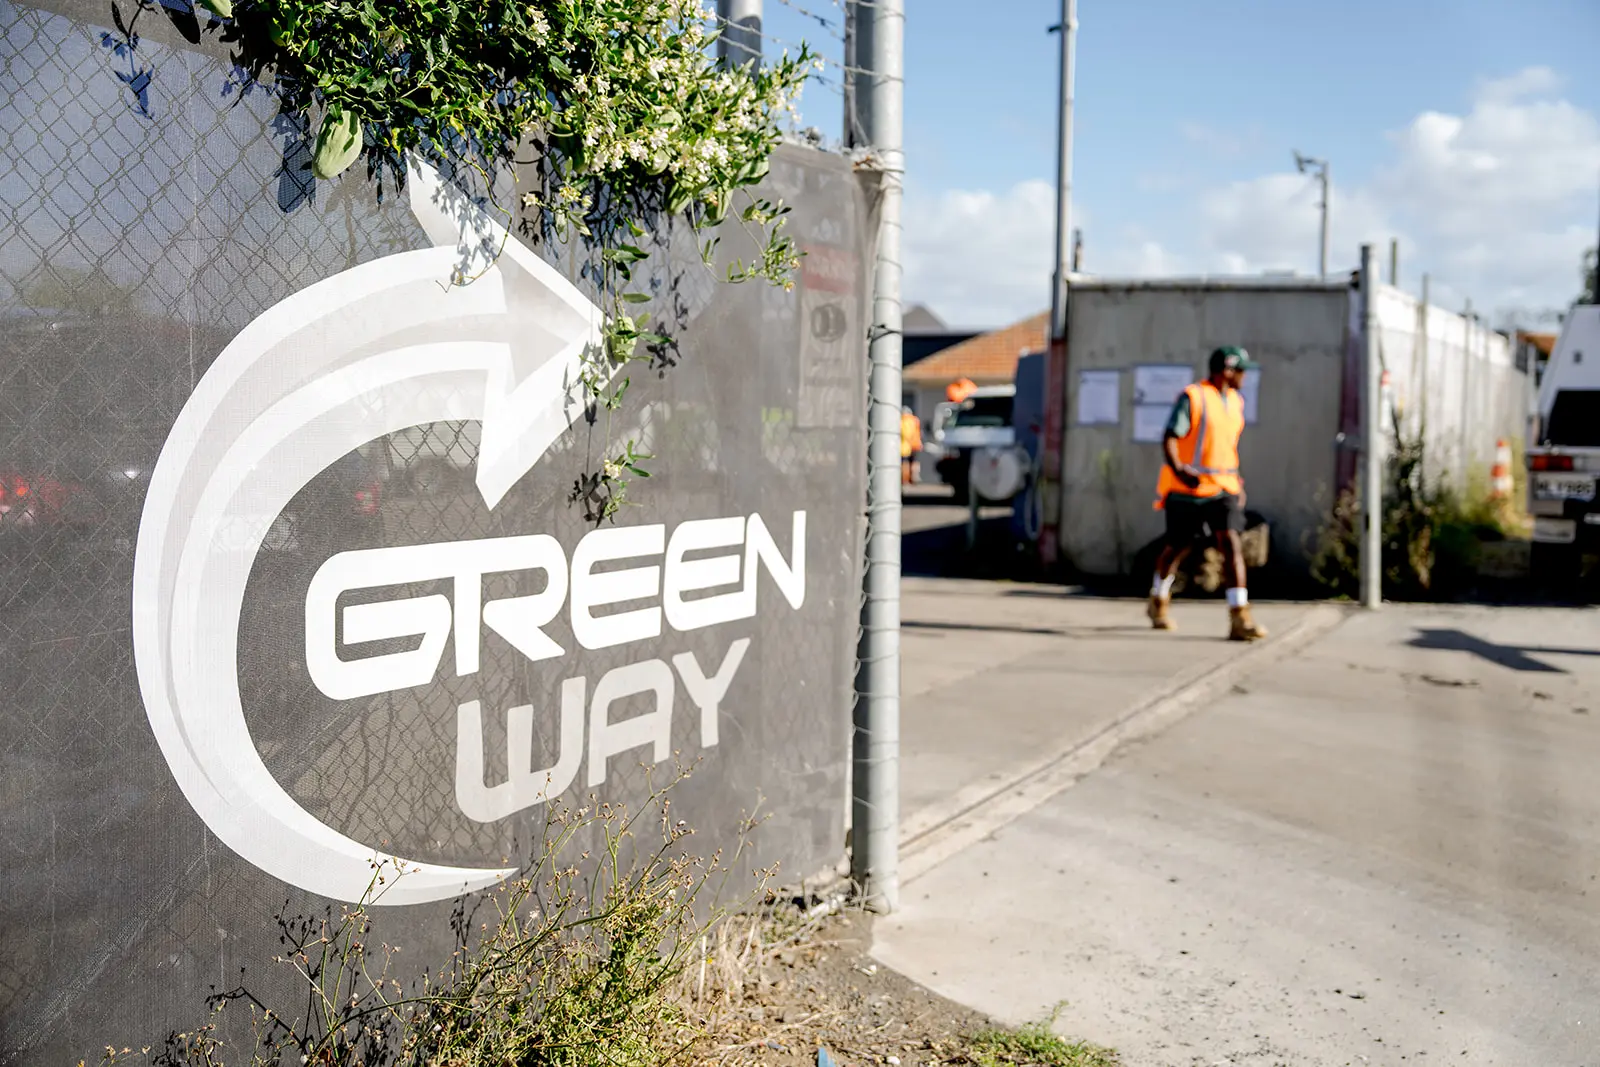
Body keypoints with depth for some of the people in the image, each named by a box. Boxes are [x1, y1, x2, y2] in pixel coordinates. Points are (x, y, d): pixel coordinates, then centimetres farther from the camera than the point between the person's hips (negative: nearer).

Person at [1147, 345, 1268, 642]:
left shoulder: (1235, 401, 14)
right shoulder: (1192, 397, -9)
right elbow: (1169, 437, -14)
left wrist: (1237, 481, 22)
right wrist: (1178, 468, -31)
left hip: (1223, 487, 5)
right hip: (1188, 487, -5)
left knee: (1231, 542, -12)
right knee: (1178, 547, 9)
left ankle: (1239, 618, -17)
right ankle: (1158, 600, 36)